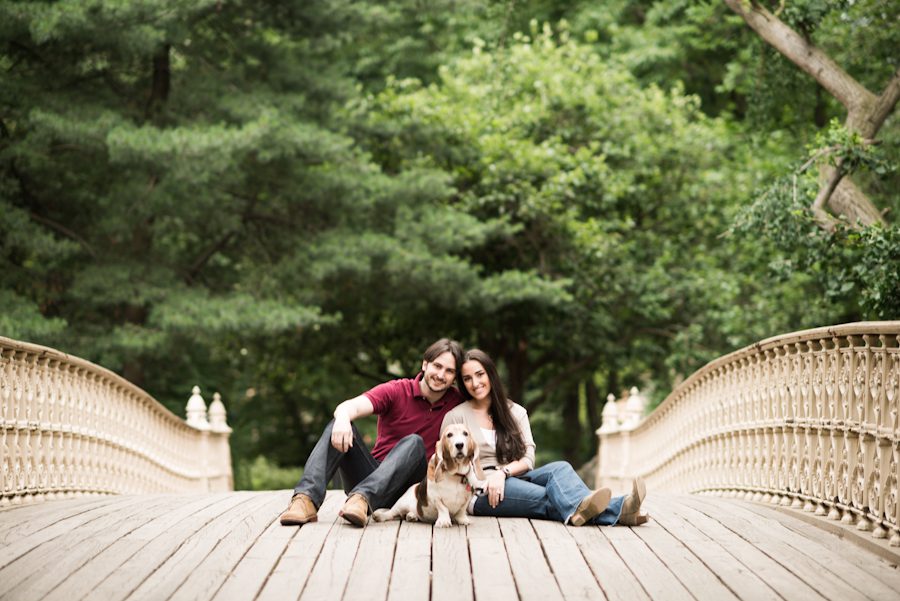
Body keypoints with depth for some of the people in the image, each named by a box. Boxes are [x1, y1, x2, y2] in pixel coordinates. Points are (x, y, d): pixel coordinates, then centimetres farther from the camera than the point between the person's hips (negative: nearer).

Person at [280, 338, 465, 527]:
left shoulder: (455, 403, 4)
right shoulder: (396, 391, -1)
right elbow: (352, 406, -18)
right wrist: (342, 418, -41)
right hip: (369, 476, 1)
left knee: (415, 442, -29)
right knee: (339, 426, -22)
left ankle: (362, 498, -51)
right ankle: (306, 499, -41)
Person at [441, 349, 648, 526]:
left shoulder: (515, 412, 17)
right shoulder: (455, 417, 6)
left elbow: (528, 459, 6)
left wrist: (503, 472, -14)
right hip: (479, 493, -4)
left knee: (559, 468, -28)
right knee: (546, 498, -32)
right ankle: (617, 511, -58)